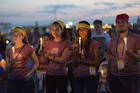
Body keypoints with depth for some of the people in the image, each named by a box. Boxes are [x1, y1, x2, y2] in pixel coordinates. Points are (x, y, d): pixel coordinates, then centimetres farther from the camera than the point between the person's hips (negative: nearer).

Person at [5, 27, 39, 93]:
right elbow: (7, 69, 10)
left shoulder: (28, 48, -1)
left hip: (25, 80, -2)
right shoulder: (9, 51, 7)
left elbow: (36, 63, 6)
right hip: (12, 80, 2)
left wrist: (31, 73, -8)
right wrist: (11, 63, -11)